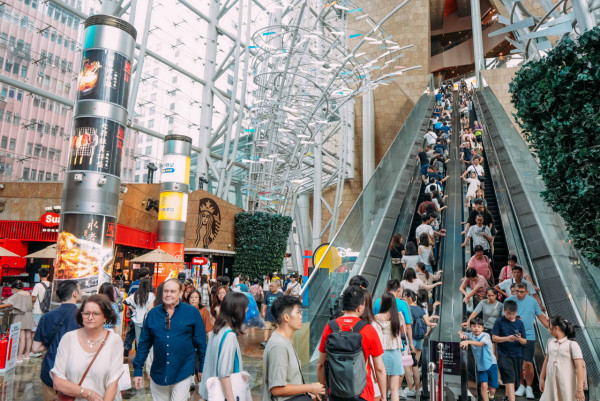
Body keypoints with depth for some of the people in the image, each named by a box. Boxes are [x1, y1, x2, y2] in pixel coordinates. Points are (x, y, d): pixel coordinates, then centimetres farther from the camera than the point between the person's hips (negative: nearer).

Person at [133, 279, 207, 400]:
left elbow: (201, 343, 0)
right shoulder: (153, 313, 2)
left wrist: (202, 368, 3)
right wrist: (138, 370, 5)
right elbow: (144, 344, 7)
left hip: (183, 373, -3)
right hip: (158, 373, 3)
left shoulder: (192, 312, -5)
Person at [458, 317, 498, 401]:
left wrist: (468, 341, -49)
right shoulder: (470, 335, -1)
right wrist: (461, 334, -13)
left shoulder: (486, 336, -16)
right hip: (480, 365, 2)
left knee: (492, 389, 7)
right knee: (483, 385, -14)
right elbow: (460, 332, 12)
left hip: (491, 364, -2)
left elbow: (480, 343, -35)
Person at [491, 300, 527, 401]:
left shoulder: (519, 323, 3)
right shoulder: (499, 322, -5)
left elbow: (524, 341, 3)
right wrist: (507, 338, -22)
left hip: (517, 355, 4)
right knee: (510, 380, -12)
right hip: (504, 355, -4)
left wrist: (519, 339, -19)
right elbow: (494, 338, -7)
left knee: (514, 379, 16)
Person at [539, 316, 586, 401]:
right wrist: (542, 378, 18)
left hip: (566, 385, -5)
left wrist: (580, 389, -16)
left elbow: (579, 368, -13)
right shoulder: (550, 342, 9)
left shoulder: (572, 344, -9)